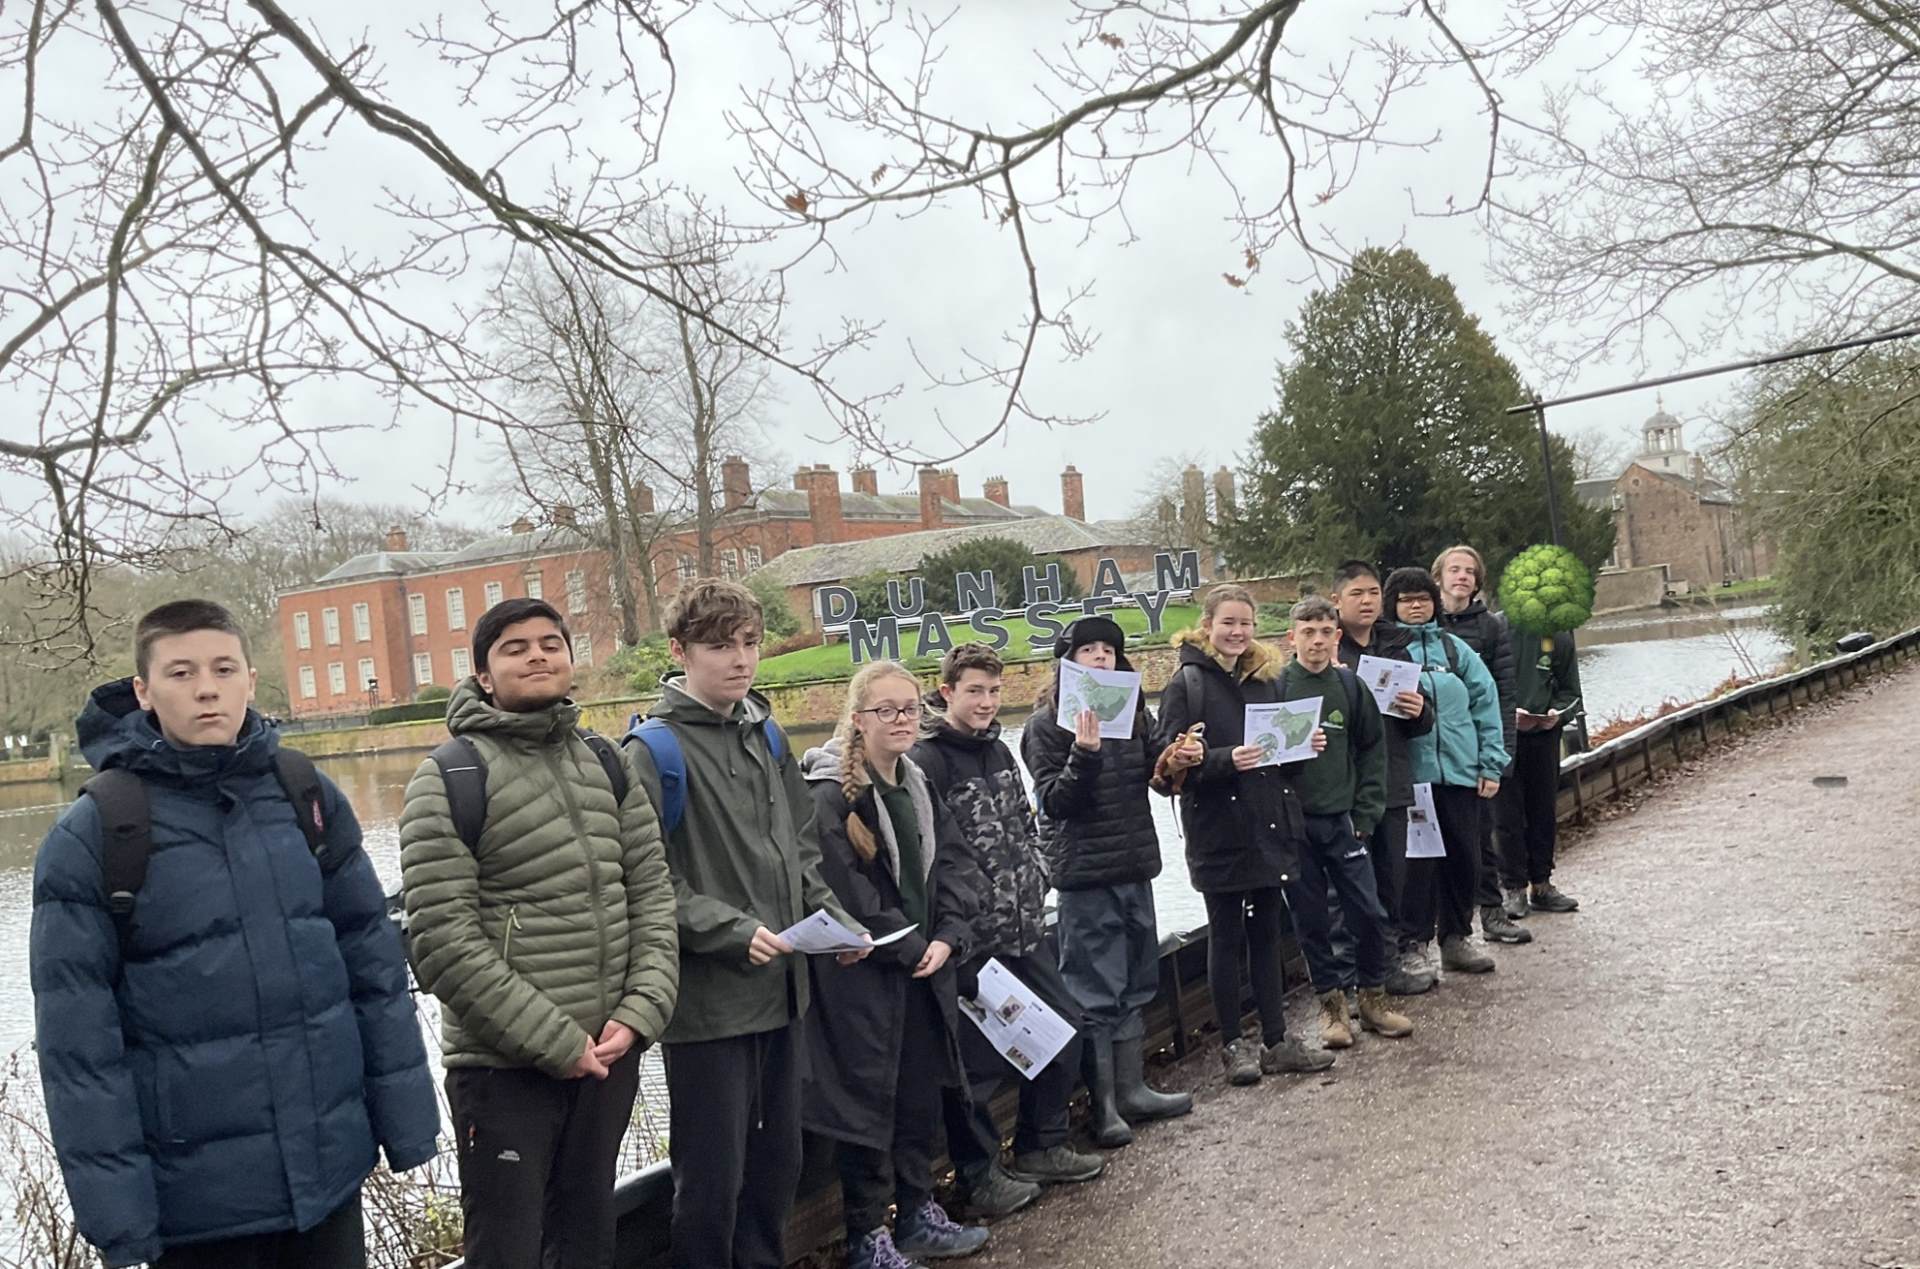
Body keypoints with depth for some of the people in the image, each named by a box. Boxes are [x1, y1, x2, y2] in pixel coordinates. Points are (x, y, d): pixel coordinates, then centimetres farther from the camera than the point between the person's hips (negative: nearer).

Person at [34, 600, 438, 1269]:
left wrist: (405, 1118, 4)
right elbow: (76, 1035, -9)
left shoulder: (307, 796, 1)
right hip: (197, 1191, -3)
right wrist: (114, 1208, -10)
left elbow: (375, 961, 5)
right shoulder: (94, 833, -9)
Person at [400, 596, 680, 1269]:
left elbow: (652, 896, 8)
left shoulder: (608, 765, 9)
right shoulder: (451, 778, -9)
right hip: (503, 1066, -5)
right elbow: (444, 942, -16)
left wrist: (639, 1012, -6)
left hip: (609, 1053, 5)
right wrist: (555, 1042, -16)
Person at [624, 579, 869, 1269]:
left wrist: (837, 920, 3)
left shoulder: (767, 734, 10)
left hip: (781, 988, 7)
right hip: (708, 998, -7)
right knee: (713, 1178, 3)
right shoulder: (657, 749, -11)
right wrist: (733, 931, -23)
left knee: (778, 1159, 19)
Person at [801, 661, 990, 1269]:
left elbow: (955, 864, 8)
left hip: (923, 968, 8)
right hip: (862, 975, -7)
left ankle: (918, 1213, 32)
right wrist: (909, 947, -13)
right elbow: (845, 893, -20)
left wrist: (946, 937, -6)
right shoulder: (831, 796, -15)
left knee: (922, 1093, 16)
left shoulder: (917, 787, 10)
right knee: (869, 1101, 1)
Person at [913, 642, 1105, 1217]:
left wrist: (1036, 883, 13)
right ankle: (978, 1175, 19)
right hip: (972, 939, -9)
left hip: (1026, 930, 9)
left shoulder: (999, 750, 11)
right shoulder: (926, 761, -15)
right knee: (978, 1060, 0)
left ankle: (1041, 1147, 33)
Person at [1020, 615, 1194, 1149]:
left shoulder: (1134, 711, 9)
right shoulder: (1046, 723, -6)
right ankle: (1103, 1104, 8)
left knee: (1134, 983, 13)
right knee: (1096, 991, -1)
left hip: (1135, 864, 6)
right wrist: (1085, 754, -26)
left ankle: (1131, 1089, 25)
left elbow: (1155, 774, 15)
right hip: (1085, 871, -6)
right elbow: (1054, 802, -12)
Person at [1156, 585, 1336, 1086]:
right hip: (1219, 830, -5)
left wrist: (1304, 743, 0)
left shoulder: (1266, 676, 11)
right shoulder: (1187, 682, -7)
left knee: (1267, 932, 13)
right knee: (1226, 937, 5)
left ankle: (1276, 1040, 22)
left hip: (1270, 826, 6)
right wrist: (1227, 760, -26)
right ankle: (1233, 1044, 16)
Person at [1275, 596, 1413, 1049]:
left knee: (1370, 913, 3)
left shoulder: (1350, 685, 3)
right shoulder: (1275, 686, -6)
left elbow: (1372, 749, 7)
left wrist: (1366, 812, 1)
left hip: (1342, 820, 2)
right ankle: (1331, 1003, 22)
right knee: (1310, 920, 6)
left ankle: (1372, 997, 23)